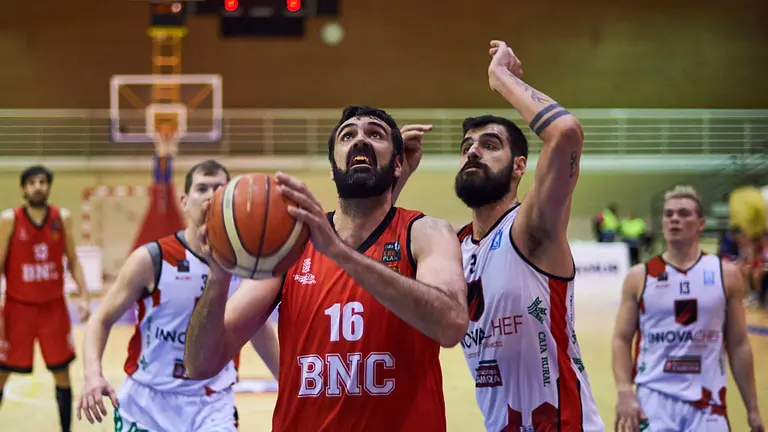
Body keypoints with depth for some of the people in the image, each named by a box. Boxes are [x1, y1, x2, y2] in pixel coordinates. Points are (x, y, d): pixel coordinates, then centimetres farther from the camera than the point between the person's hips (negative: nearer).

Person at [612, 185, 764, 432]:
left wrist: (752, 409, 6)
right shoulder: (639, 277, 2)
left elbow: (738, 345, 7)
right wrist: (625, 392, -13)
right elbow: (622, 340, 2)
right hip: (654, 399, -1)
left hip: (707, 402, 1)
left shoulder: (726, 275, 4)